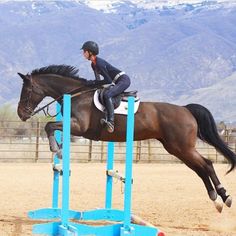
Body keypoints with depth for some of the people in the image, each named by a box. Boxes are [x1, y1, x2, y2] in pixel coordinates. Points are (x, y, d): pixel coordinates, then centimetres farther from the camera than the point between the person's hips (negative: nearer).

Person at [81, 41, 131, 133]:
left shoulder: (99, 63, -20)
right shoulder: (93, 64, 10)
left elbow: (108, 80, -19)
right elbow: (98, 79, 19)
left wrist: (93, 82, -16)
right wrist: (92, 83, 2)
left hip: (124, 79, -11)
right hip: (118, 82, 11)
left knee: (107, 95, -28)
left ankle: (111, 122, -36)